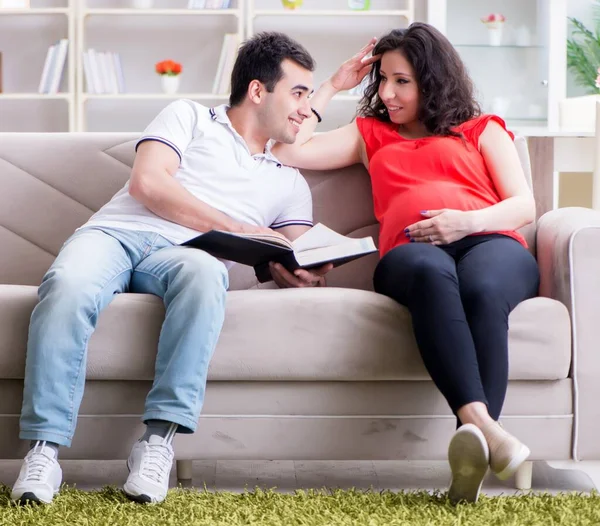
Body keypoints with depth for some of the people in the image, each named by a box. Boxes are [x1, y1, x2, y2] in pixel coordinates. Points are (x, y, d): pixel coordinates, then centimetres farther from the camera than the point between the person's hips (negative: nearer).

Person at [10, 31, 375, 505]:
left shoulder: (289, 183, 28)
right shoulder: (191, 118, 19)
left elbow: (301, 264, 14)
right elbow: (147, 183, 1)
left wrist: (290, 268, -14)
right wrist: (240, 229, -3)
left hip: (185, 255, 2)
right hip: (117, 233, -1)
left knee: (203, 272, -39)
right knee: (68, 284, -38)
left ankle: (160, 439, -37)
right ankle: (45, 449, -32)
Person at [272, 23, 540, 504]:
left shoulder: (482, 129, 29)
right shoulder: (371, 134, 36)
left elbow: (524, 206, 14)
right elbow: (289, 151, 25)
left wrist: (468, 221, -6)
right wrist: (333, 86, 30)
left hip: (492, 242, 0)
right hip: (410, 251, 0)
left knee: (481, 290, -40)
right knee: (433, 274, -41)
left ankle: (475, 448, -56)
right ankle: (481, 423, -61)